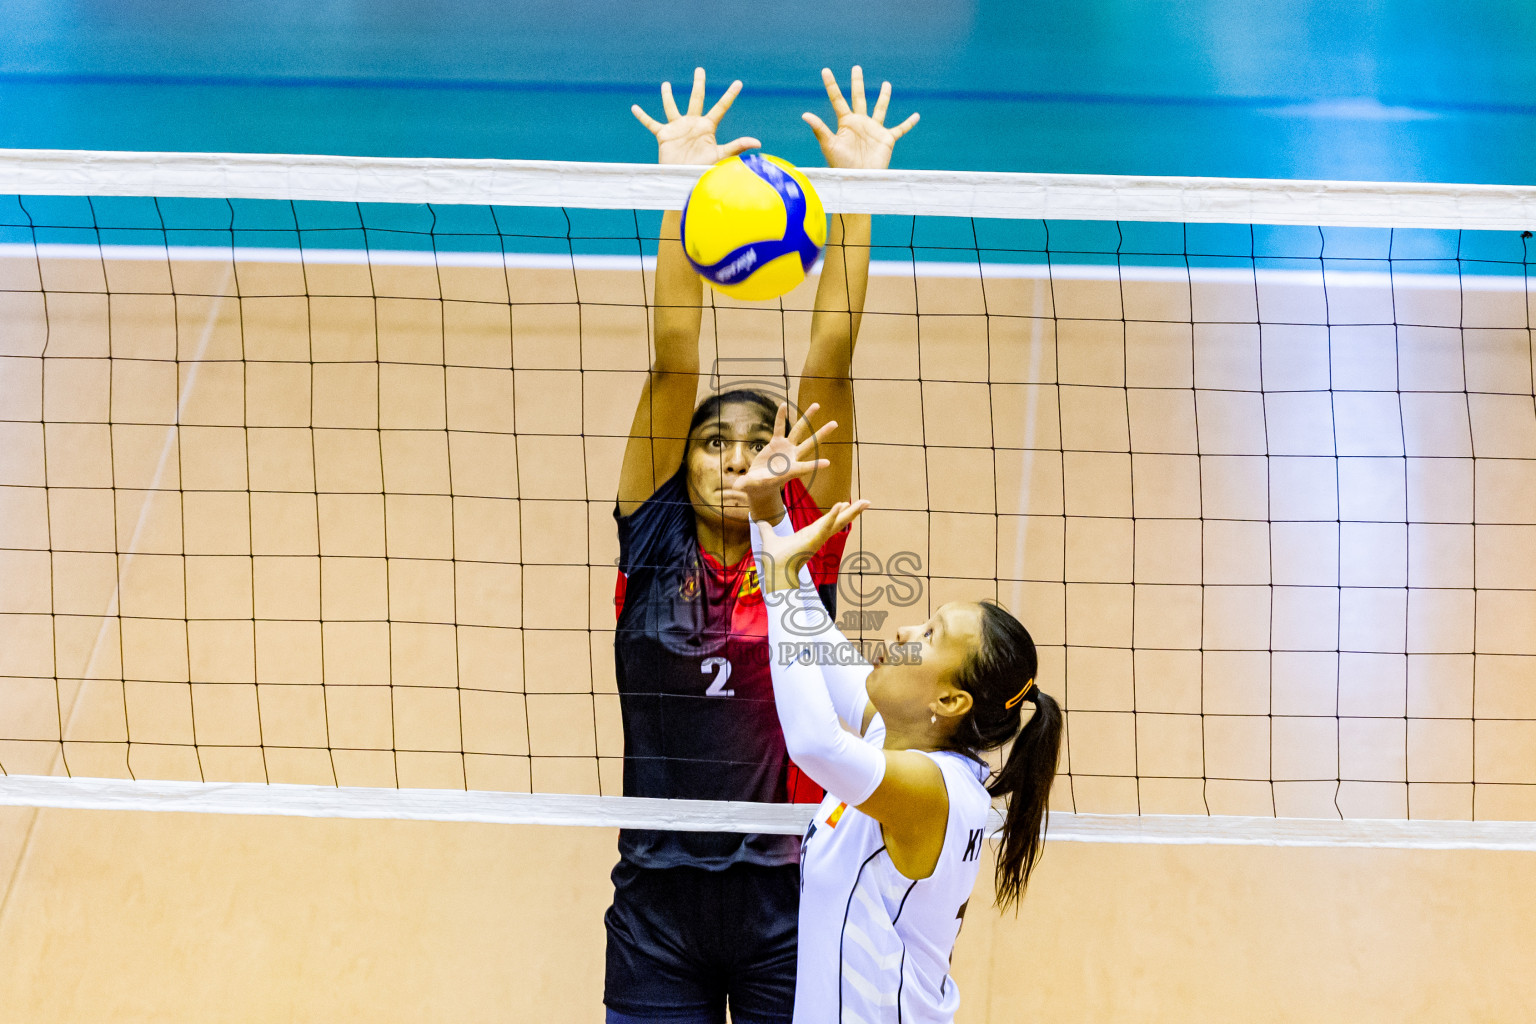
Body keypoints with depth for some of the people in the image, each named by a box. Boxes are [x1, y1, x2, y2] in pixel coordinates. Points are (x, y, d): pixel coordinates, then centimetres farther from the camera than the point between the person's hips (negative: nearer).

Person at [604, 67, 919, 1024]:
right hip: (657, 898, 1)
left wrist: (856, 191, -5)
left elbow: (832, 360, -3)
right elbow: (674, 360, -5)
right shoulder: (653, 546, 2)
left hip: (784, 897, 0)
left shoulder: (804, 551, 1)